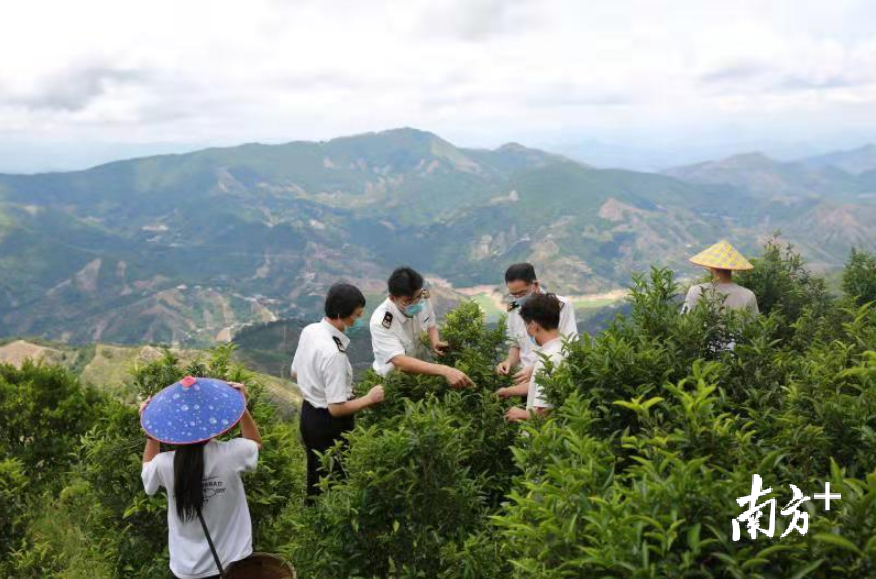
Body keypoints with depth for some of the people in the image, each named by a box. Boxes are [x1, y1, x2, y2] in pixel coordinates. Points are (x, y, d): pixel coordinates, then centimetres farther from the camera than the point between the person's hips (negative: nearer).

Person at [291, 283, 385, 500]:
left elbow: (295, 374, 9)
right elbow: (337, 408, -27)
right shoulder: (334, 354, -32)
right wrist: (369, 398, -15)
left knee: (316, 476, 27)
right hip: (329, 426, -8)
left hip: (308, 412, 9)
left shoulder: (309, 331, -6)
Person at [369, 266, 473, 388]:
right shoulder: (381, 321, -28)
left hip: (422, 366, 6)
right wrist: (444, 370, -48)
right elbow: (399, 361, -38)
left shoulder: (423, 298, -12)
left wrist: (435, 342, -15)